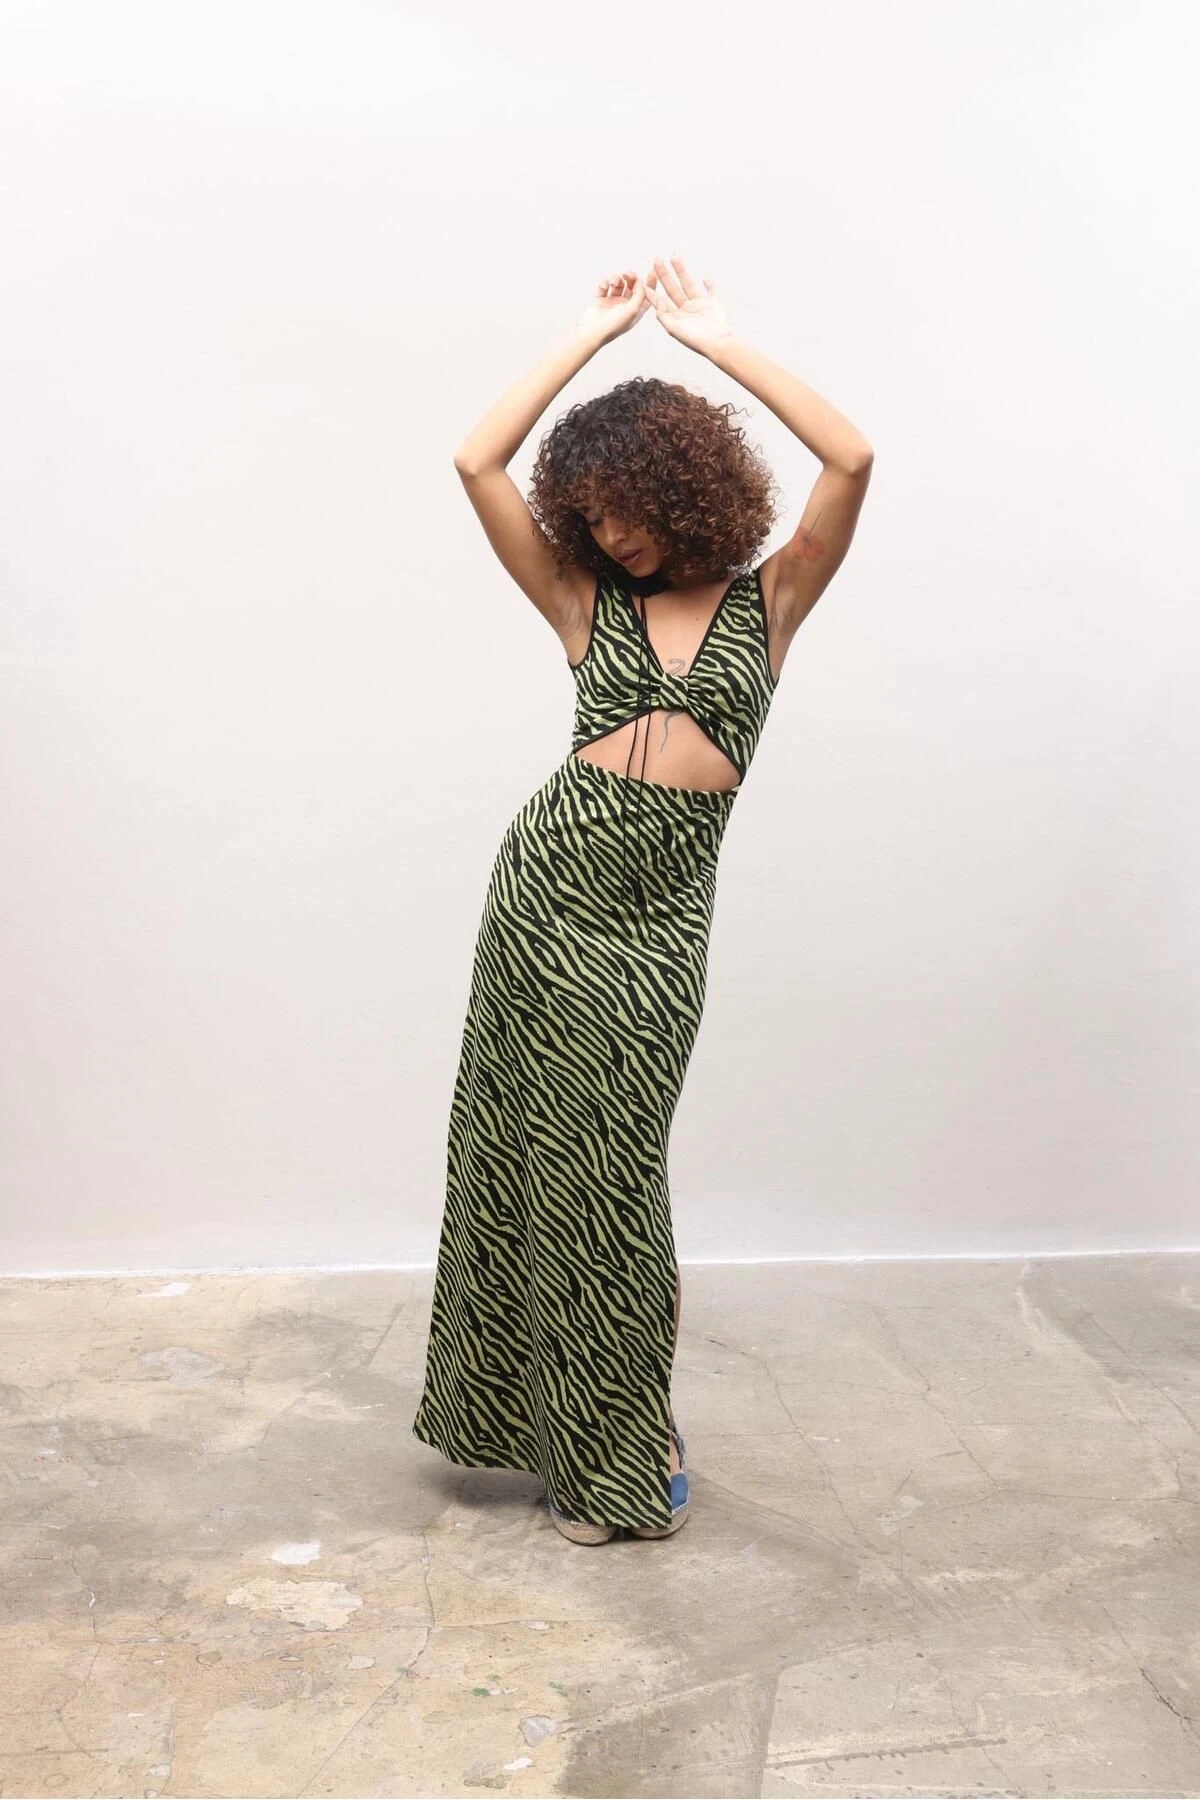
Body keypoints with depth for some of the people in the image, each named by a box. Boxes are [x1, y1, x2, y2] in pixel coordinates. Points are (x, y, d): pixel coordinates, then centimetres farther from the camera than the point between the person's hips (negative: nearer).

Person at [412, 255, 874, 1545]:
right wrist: (594, 334, 7)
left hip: (660, 915, -2)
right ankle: (570, 1435, 27)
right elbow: (478, 461, 4)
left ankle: (622, 1450, 23)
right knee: (529, 1151, 7)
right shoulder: (584, 602, 10)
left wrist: (719, 343, -1)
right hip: (549, 881, 3)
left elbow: (853, 460, -7)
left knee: (610, 1168, 3)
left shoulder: (768, 599, 6)